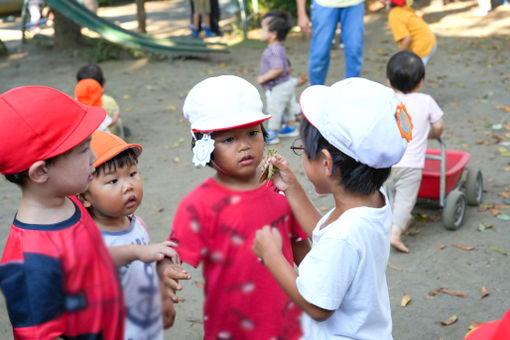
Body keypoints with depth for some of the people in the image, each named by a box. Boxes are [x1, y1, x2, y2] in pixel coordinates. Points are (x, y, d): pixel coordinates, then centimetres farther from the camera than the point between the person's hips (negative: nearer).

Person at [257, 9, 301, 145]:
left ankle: (272, 134, 9)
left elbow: (278, 69, -34)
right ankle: (291, 127, 37)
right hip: (287, 84, 11)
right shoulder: (277, 48, 6)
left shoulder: (274, 51, -27)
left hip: (279, 88, -11)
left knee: (274, 109, -1)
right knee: (288, 107, 22)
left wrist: (263, 78, -26)